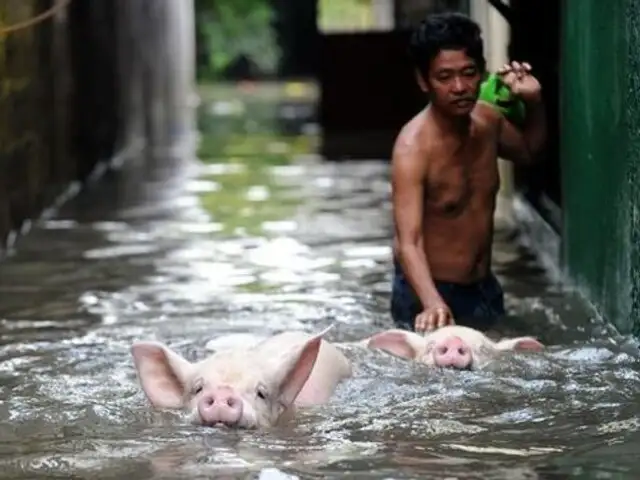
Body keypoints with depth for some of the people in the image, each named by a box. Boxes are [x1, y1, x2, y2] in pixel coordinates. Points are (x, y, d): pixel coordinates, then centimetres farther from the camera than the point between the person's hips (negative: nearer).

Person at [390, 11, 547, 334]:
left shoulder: (487, 120, -3)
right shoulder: (413, 147, -25)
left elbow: (528, 151, 22)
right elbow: (408, 243, -34)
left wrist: (533, 103, 2)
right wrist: (433, 304, -52)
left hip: (484, 290, 7)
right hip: (429, 296, -7)